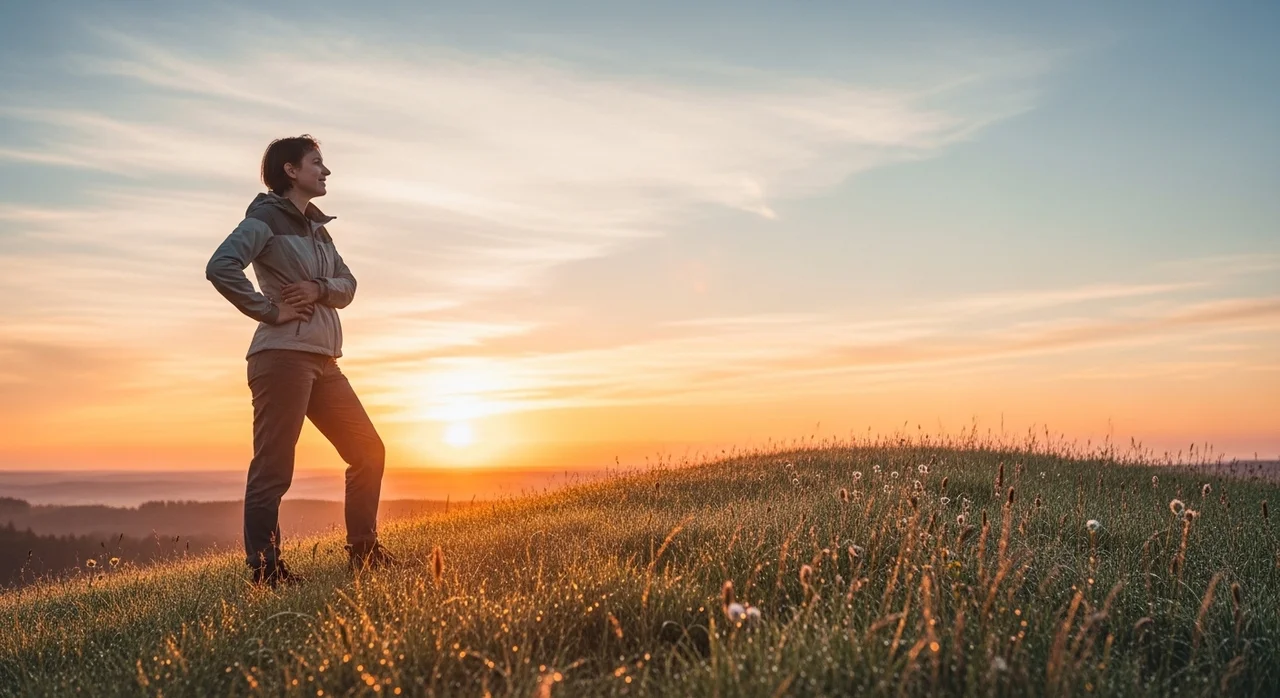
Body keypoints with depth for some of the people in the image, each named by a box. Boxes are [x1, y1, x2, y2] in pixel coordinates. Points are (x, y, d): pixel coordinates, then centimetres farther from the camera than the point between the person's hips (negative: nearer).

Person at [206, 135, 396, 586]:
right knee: (273, 469, -5)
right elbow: (220, 267, -18)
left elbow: (347, 283, 16)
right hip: (283, 357, -9)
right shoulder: (266, 218, -5)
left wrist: (320, 289, -5)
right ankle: (264, 570, 2)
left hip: (322, 361, 9)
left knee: (368, 451, 10)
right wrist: (271, 310, -15)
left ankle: (363, 552, 18)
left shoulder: (316, 227, 20)